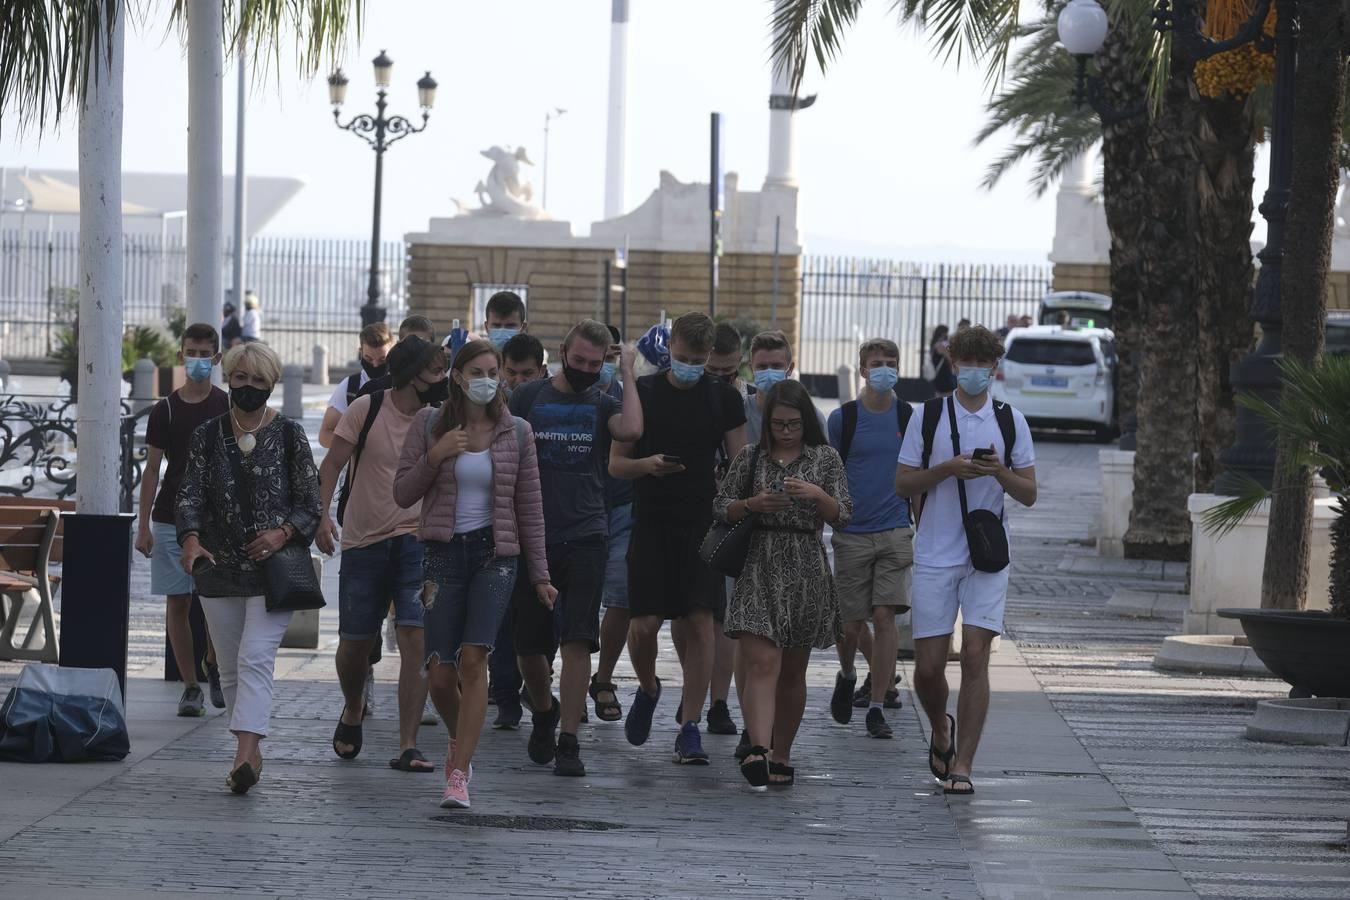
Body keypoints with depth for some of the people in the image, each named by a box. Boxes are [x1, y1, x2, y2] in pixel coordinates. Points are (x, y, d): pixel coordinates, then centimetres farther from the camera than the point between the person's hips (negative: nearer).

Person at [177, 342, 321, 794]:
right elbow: (189, 495, -1)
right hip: (220, 568, 4)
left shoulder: (289, 435, 2)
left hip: (273, 566, -4)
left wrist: (283, 532, -17)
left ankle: (245, 754, -29)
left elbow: (310, 503, 3)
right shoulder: (207, 436, 7)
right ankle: (251, 753, 22)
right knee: (230, 667, 9)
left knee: (255, 659, -18)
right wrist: (191, 538, -21)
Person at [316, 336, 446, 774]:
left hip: (417, 541, 1)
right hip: (364, 541, -1)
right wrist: (322, 514, -15)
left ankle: (407, 747, -11)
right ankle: (352, 712, 40)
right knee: (355, 643, 8)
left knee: (415, 640, -13)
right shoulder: (367, 409, -4)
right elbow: (332, 464, -3)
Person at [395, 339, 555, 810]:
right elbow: (402, 494, 4)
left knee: (473, 659, -17)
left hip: (495, 553, -1)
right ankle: (460, 740, 31)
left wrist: (540, 576, 9)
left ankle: (458, 776, -18)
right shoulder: (429, 425, 4)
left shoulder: (515, 432, 5)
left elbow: (530, 508, 9)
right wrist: (435, 457, -12)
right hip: (444, 552, 1)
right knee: (440, 673, -2)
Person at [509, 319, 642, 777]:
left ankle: (568, 740, -7)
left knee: (577, 641, -10)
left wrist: (627, 376, -7)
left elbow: (631, 430, -18)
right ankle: (543, 712, 35)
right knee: (528, 645, 7)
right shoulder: (528, 397, 6)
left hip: (586, 537, -1)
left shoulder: (603, 403, 6)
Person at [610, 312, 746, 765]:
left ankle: (690, 728, 0)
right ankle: (647, 689, 26)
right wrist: (646, 465, -16)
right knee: (644, 623, -6)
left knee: (700, 623, -5)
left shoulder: (723, 398, 5)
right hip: (652, 523, 0)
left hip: (703, 524, 0)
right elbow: (616, 463, 5)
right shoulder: (642, 392, 2)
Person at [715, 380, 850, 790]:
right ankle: (759, 750, -29)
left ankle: (782, 755, 19)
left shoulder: (825, 458, 6)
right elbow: (720, 507, 10)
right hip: (758, 568, -1)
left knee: (792, 670, 8)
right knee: (762, 663, -15)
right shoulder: (750, 457, 8)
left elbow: (843, 515, 1)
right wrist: (751, 504, -10)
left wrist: (817, 495, -18)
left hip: (806, 572, 1)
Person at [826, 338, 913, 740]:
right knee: (850, 622, 3)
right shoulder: (843, 418, 1)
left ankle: (877, 707, -4)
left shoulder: (910, 418, 6)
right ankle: (847, 676, 35)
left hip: (895, 532, 0)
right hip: (851, 535, 0)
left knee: (885, 616, -10)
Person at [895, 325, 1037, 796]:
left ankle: (961, 765, -7)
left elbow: (1029, 494, 7)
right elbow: (903, 484, 3)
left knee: (975, 655, -11)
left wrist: (1000, 473, -13)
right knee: (928, 665, 0)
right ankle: (941, 730, 31)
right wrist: (946, 469, -13)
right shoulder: (928, 417, 4)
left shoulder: (1010, 421, 5)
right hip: (935, 555, 0)